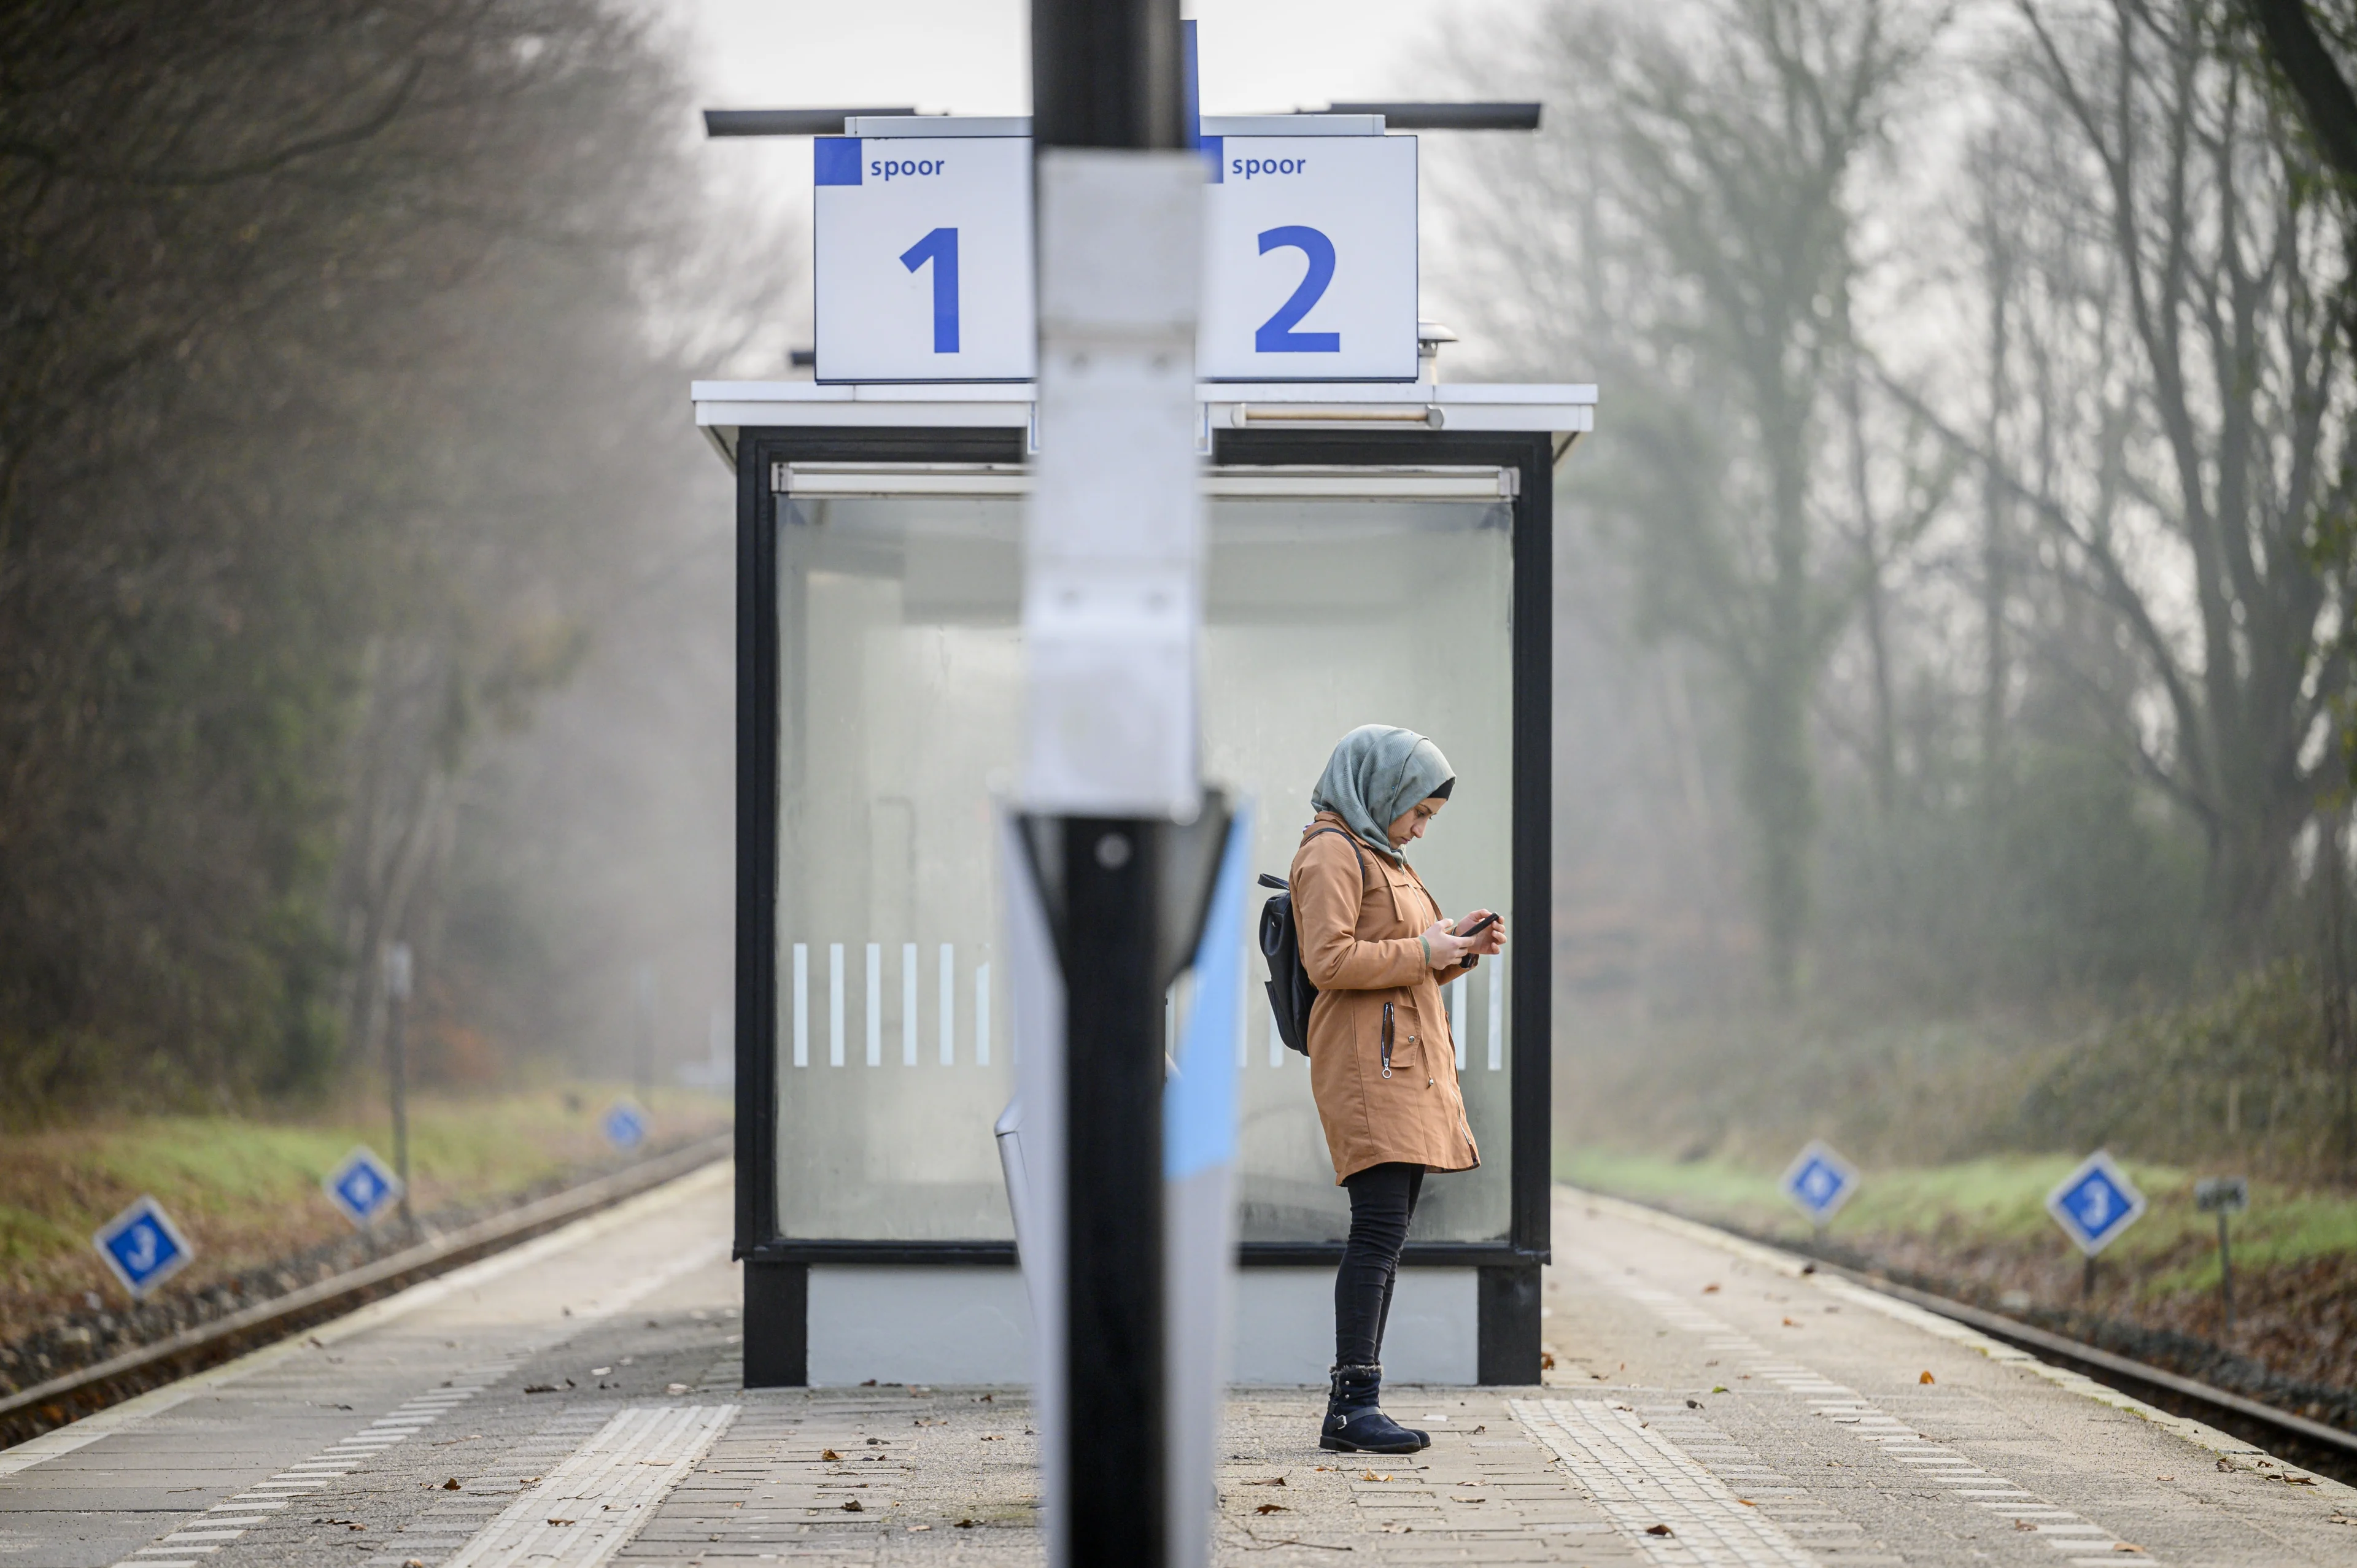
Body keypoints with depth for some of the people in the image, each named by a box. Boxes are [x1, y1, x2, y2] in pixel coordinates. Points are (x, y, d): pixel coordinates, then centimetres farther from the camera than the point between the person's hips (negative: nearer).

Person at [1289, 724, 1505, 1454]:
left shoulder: (1380, 857, 24)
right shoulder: (1331, 853, -7)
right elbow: (1329, 959, -19)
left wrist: (1457, 945, 12)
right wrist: (1422, 951, -14)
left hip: (1409, 1066, 10)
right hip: (1367, 1065, -10)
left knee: (1387, 1234, 6)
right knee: (1380, 1227, -17)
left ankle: (1353, 1411, 6)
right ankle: (1354, 1402, -19)